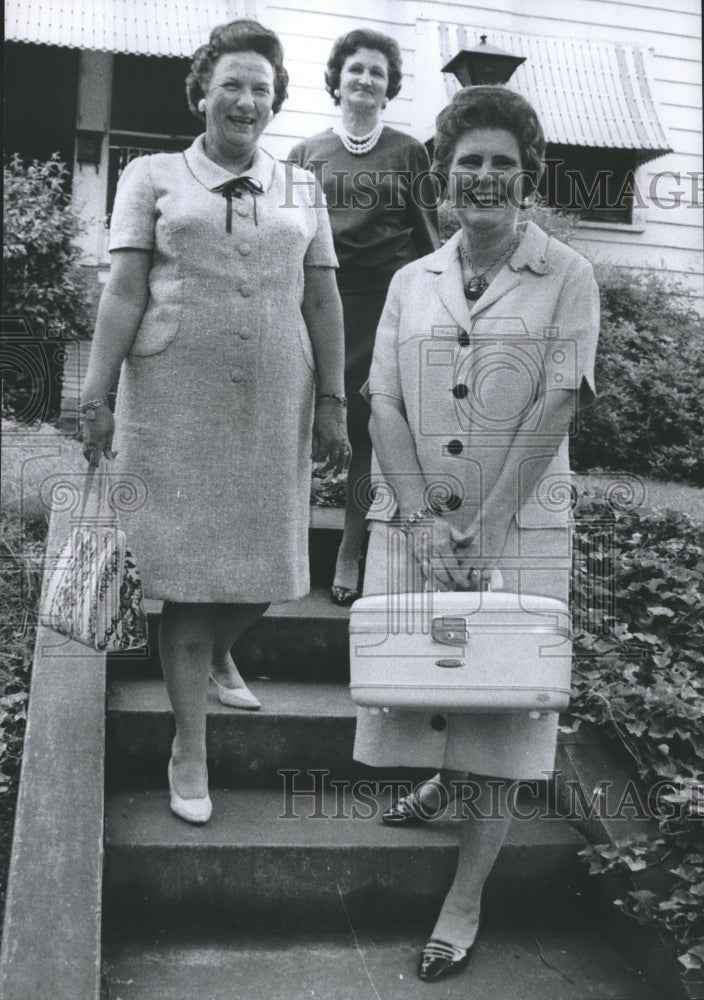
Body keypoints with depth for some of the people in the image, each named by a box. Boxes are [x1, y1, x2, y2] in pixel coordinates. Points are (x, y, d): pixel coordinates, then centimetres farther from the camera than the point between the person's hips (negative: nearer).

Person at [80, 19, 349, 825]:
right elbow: (124, 293, -1)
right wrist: (95, 397, -9)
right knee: (186, 563, -1)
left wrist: (332, 403, 4)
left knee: (266, 559, 7)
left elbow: (323, 303, 10)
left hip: (275, 400, 3)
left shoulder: (301, 191, 13)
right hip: (175, 398, -3)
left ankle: (218, 654, 41)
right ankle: (189, 749, 8)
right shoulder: (152, 177, 6)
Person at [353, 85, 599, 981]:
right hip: (413, 519, 3)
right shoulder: (411, 282, 7)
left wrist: (484, 527, -16)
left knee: (499, 696, 1)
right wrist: (421, 517, -12)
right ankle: (444, 778, 45)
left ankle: (466, 899, 14)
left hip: (518, 525, -3)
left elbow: (556, 407, -10)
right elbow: (383, 406, 1)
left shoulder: (566, 277, -2)